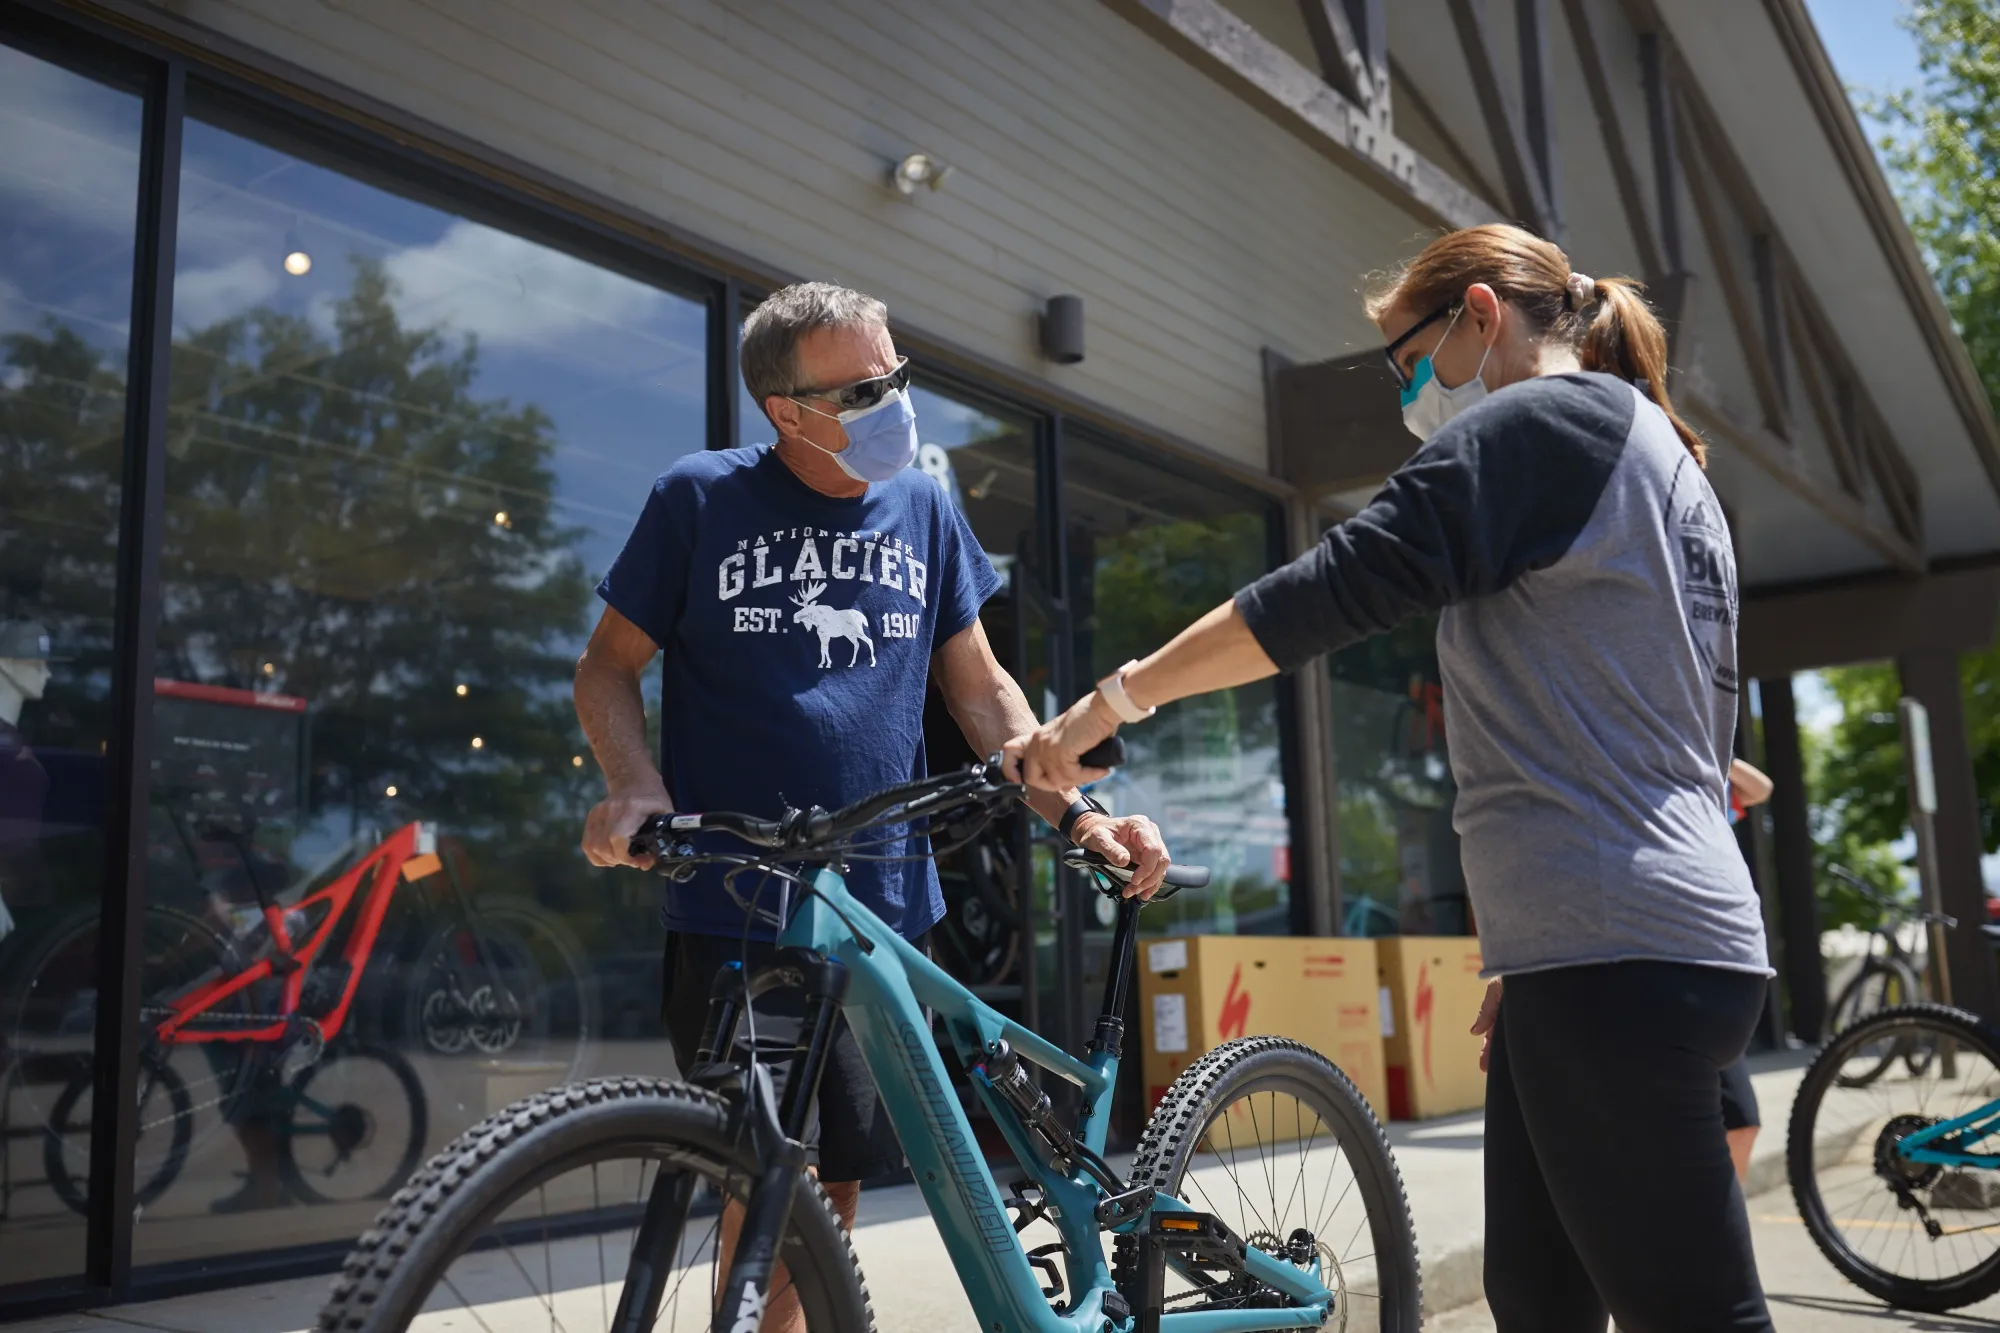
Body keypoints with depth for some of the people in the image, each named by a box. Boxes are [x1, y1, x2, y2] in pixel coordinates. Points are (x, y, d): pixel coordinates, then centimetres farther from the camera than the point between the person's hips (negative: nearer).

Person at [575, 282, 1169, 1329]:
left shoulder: (922, 508, 8)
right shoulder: (701, 498, -2)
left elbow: (980, 690, 12)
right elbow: (608, 666, 3)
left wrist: (1076, 812, -1)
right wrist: (635, 787, -16)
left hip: (884, 907, 4)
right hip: (737, 911, -3)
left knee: (834, 1188, 10)